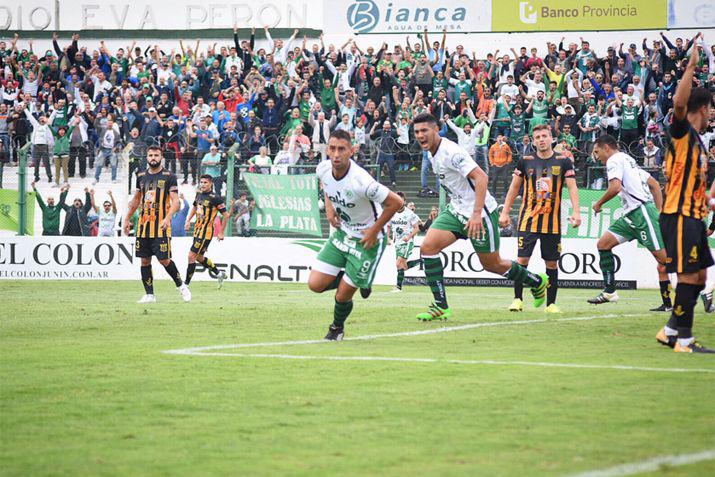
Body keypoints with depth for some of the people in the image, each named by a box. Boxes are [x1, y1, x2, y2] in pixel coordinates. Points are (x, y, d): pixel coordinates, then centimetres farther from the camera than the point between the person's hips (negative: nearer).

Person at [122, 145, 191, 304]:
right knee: (145, 260, 3)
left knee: (164, 259, -8)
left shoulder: (169, 176, -3)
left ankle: (181, 286, 12)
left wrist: (168, 217, -25)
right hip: (143, 225, 5)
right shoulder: (141, 176, 12)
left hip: (161, 226, -5)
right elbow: (136, 200, 22)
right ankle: (149, 295, 8)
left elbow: (175, 201, -10)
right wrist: (127, 219, 20)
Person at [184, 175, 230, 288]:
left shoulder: (215, 198, -14)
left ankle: (186, 284, -5)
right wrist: (188, 220, 14)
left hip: (206, 232, -9)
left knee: (191, 256, -11)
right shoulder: (199, 195, 8)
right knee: (199, 257, 18)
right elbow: (194, 208, 28)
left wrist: (221, 233, -8)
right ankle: (219, 273, 36)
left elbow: (226, 215, -10)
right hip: (197, 230, 9)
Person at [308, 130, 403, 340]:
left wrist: (374, 230, -16)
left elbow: (396, 203, -25)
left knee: (342, 296, 0)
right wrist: (329, 207, 3)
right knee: (315, 285, -1)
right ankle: (356, 280, 24)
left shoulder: (360, 181, -33)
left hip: (367, 239, -6)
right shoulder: (323, 169, -12)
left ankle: (337, 328, 31)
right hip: (342, 233, 6)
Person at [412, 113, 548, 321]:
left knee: (492, 265, 5)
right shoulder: (433, 155, 7)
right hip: (456, 211, 8)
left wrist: (477, 214, -34)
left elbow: (481, 177, -28)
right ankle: (440, 306, -8)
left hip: (479, 213, -8)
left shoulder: (450, 152, -22)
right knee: (427, 246, -10)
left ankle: (538, 282, 30)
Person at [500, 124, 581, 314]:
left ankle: (551, 303, 11)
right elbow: (514, 187, 11)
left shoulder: (563, 162, 2)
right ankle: (517, 299, 0)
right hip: (528, 220, 0)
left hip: (553, 223, 0)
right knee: (522, 259, -8)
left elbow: (572, 187, -3)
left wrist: (576, 212, -15)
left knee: (552, 263, 4)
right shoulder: (525, 161, 4)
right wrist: (505, 212, 7)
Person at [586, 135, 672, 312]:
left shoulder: (614, 160, -4)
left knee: (663, 258, -11)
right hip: (631, 215, 10)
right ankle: (609, 292, 2)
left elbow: (615, 187, -22)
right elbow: (655, 184, 24)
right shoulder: (628, 160, 25)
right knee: (603, 244, 5)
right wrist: (659, 212, 20)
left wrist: (598, 203, -6)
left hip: (642, 210, -10)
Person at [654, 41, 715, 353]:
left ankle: (671, 330, 20)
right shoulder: (682, 132, -8)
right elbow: (679, 102, -30)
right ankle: (684, 339, -7)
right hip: (679, 214, -10)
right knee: (689, 276, -10)